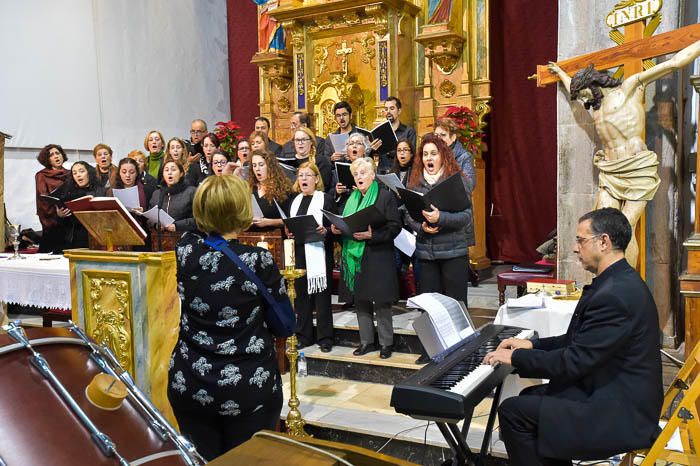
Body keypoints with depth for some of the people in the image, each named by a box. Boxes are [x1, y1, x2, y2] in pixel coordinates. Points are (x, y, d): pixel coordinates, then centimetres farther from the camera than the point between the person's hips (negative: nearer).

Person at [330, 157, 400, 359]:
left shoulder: (385, 196, -4)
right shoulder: (352, 199, 15)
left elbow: (395, 227, -11)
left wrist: (372, 235, -22)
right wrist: (337, 229, -3)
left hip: (378, 257, -6)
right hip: (356, 257, 6)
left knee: (381, 302, -1)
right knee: (361, 301, 9)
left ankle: (386, 343, 10)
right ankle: (366, 341, 20)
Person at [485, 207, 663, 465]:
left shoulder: (614, 295, -26)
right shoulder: (619, 281, 8)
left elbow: (573, 362, -23)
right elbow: (580, 340, 15)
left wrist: (515, 357, -11)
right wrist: (532, 345, 9)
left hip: (620, 414, -10)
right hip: (619, 394, 10)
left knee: (513, 411, -11)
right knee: (530, 397, 17)